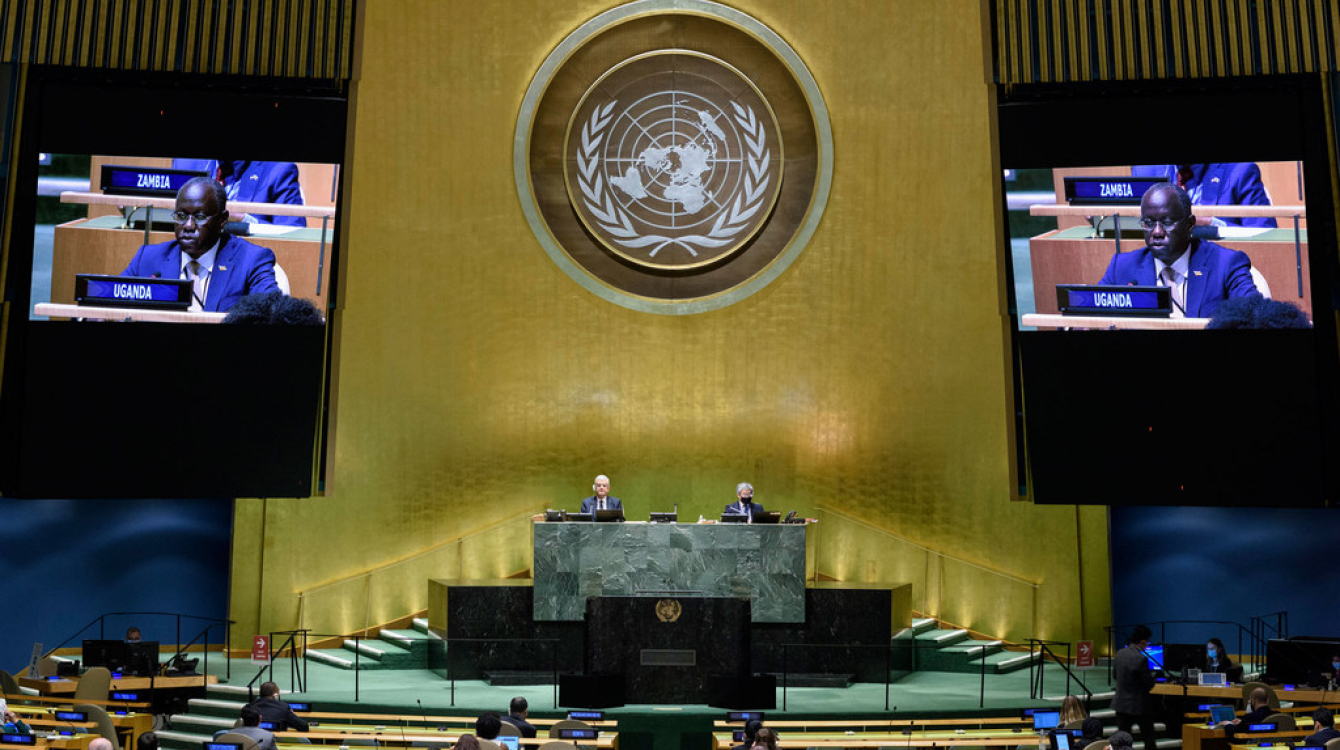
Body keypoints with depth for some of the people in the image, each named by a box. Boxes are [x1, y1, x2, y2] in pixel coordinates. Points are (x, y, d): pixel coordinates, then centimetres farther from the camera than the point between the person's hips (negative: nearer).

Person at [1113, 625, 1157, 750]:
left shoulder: (1120, 654, 1)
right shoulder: (1141, 659, -21)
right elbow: (1149, 684, -16)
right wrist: (1152, 676, 4)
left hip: (1121, 701, 6)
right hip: (1138, 705, -6)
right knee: (1148, 736, 12)